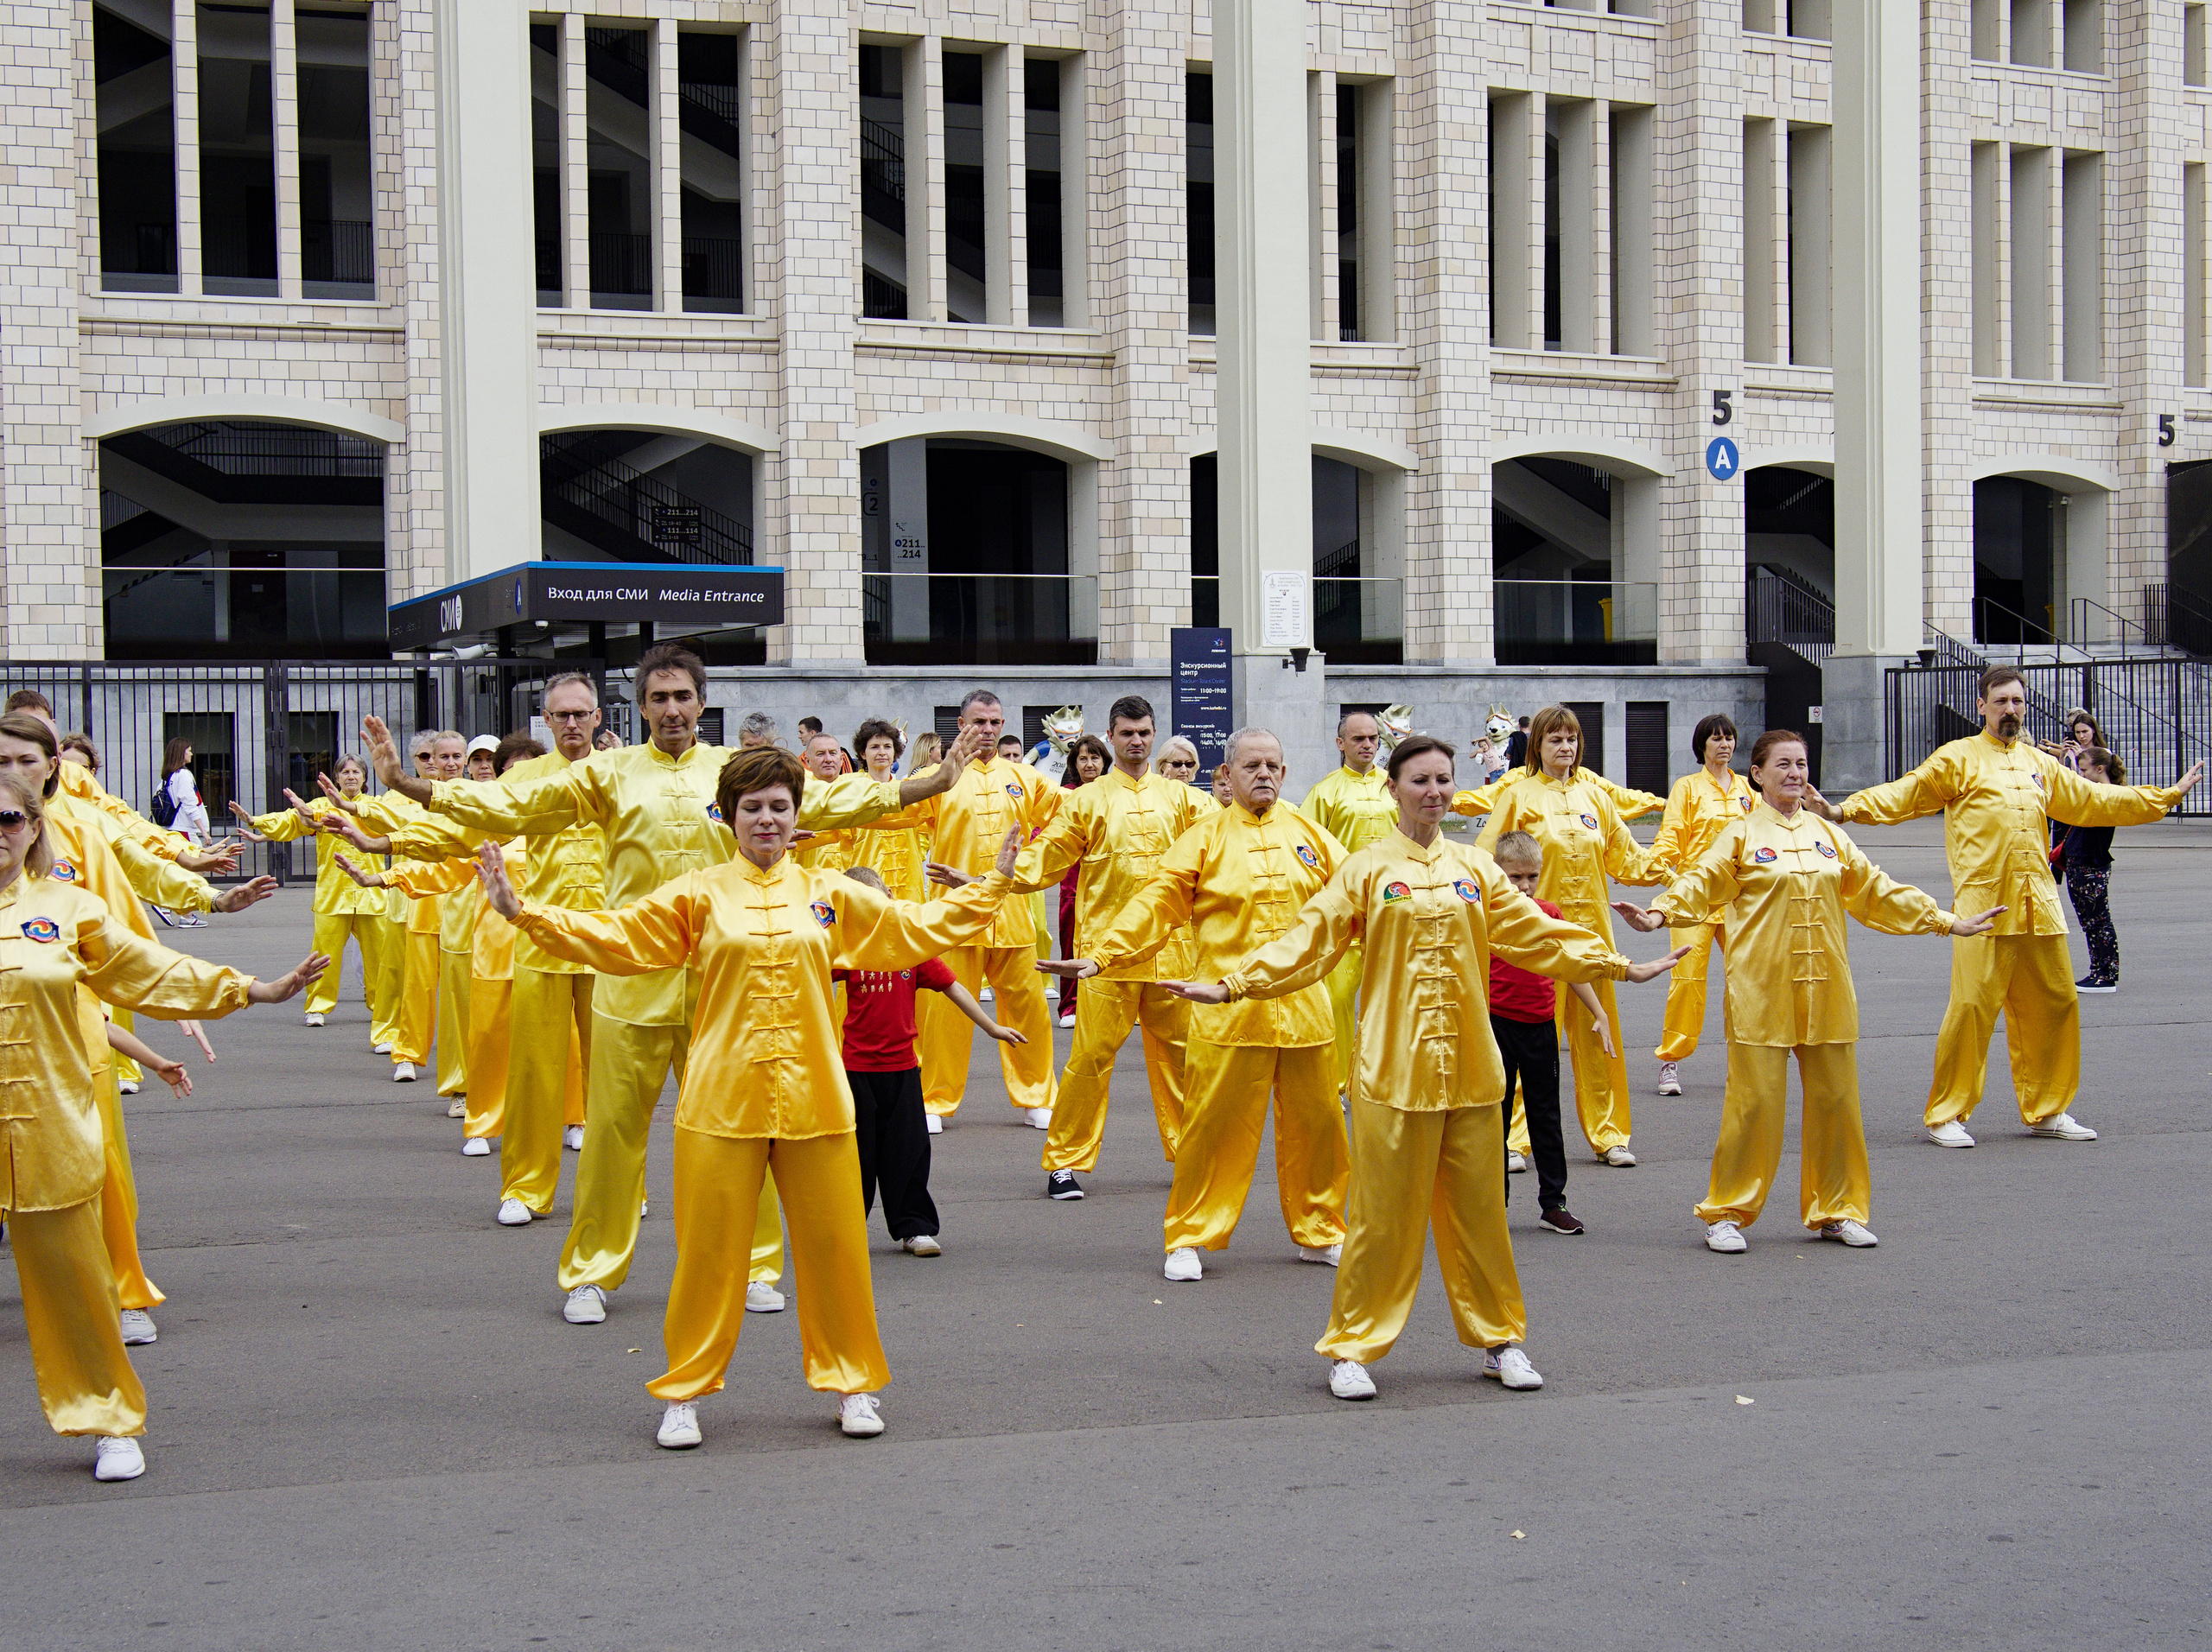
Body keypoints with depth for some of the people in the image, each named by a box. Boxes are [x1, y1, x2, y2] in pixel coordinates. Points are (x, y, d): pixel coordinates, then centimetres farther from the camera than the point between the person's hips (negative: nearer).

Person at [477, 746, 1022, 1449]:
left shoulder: (830, 893, 9)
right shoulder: (698, 895, 2)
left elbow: (918, 928, 17)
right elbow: (611, 936, -2)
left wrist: (992, 886, 16)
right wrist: (522, 912, -9)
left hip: (814, 1099, 2)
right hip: (722, 1100, -2)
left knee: (834, 1244, 6)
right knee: (709, 1250, 2)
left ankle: (851, 1382, 23)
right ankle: (684, 1393, 16)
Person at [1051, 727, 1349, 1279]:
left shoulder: (1308, 834, 10)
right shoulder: (1206, 836, 1)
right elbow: (1157, 904, -4)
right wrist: (1099, 955, -14)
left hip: (1304, 1007, 3)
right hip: (1227, 1010, -3)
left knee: (1315, 1122, 10)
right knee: (1213, 1126, -1)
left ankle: (1319, 1233, 26)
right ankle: (1189, 1240, 12)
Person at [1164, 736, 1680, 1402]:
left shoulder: (1475, 868, 10)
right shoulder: (1366, 870, 0)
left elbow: (1537, 935, 15)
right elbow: (1307, 941, -6)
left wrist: (1617, 966, 13)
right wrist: (1233, 984, -16)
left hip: (1468, 1066, 3)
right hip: (1393, 1066, -3)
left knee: (1479, 1207, 9)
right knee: (1385, 1214, -1)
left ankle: (1498, 1336, 23)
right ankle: (1352, 1347, 10)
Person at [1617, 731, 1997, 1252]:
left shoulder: (1826, 833, 13)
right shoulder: (1741, 834, 1)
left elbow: (1875, 890, 20)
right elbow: (1701, 882, -11)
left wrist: (1947, 921, 21)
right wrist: (1659, 914, -30)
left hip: (1825, 988, 4)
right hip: (1761, 989, -4)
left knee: (1834, 1098, 7)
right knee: (1755, 1101, -5)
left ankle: (1837, 1211, 21)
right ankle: (1726, 1213, 7)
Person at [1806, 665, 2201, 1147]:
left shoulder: (2042, 765, 19)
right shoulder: (1959, 759, 4)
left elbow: (2095, 802, 29)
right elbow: (1903, 795, -4)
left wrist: (2170, 795, 31)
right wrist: (1844, 810, -19)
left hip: (2038, 905, 6)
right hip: (1983, 905, -5)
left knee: (2055, 1005, 8)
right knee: (1972, 1007, -10)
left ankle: (2046, 1110, 22)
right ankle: (1946, 1115, 0)